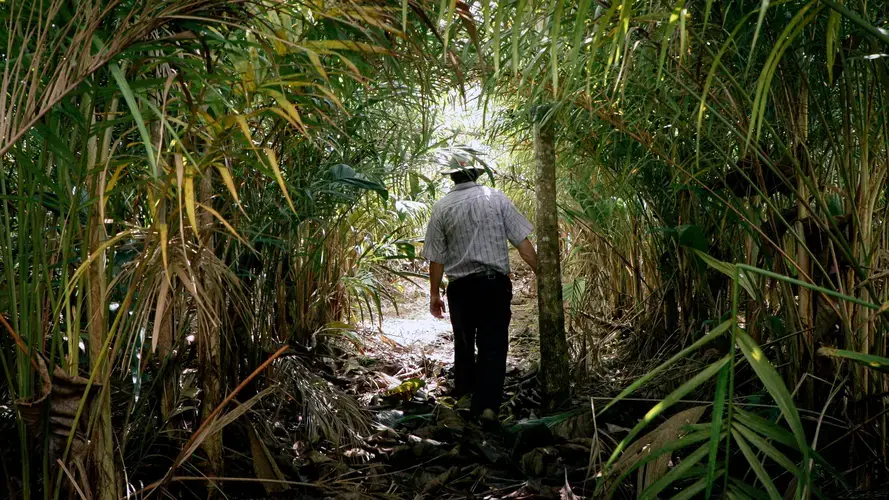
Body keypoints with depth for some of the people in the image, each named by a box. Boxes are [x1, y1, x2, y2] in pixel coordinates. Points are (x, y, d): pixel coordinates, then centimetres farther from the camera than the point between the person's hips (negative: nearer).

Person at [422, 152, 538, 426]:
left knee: (464, 344, 19)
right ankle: (487, 404, -4)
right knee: (493, 345, 3)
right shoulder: (497, 198, -1)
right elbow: (522, 240, -3)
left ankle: (463, 396, 31)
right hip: (495, 283, -1)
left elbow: (436, 257, 3)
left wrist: (434, 294, 12)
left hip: (460, 286, 1)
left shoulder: (442, 208, 1)